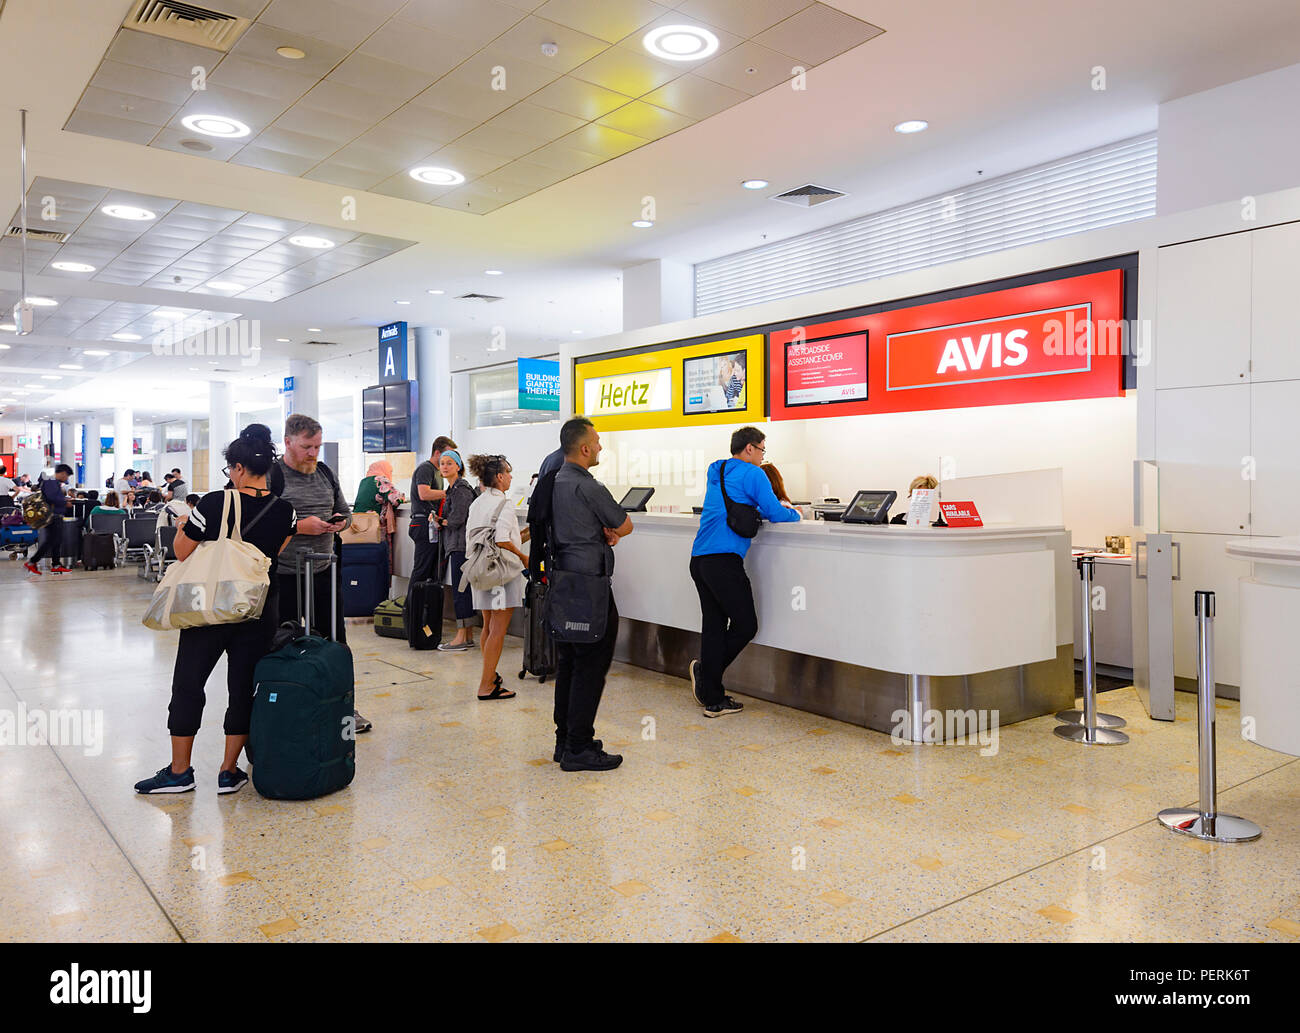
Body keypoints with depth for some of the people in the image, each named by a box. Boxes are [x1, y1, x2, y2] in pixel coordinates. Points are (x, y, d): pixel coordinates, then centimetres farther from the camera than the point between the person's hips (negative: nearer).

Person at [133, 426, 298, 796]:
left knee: (188, 683, 12)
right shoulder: (285, 509, -5)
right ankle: (229, 772, 16)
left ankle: (179, 770, 20)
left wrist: (182, 525, 14)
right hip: (261, 610, 3)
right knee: (243, 688, 10)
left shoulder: (213, 504, -15)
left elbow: (182, 552, -4)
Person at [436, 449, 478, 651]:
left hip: (461, 546, -10)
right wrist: (440, 521, 4)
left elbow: (457, 519, -18)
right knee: (462, 589, 10)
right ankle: (469, 637, 14)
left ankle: (461, 637, -3)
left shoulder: (461, 489, -11)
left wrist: (440, 521, -1)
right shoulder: (452, 488, 19)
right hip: (454, 546, 10)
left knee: (460, 589, -7)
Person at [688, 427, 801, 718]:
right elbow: (775, 514, -3)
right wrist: (795, 513, 19)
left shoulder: (716, 473, 23)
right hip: (724, 560, -9)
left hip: (698, 559, 9)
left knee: (713, 626, 9)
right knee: (746, 625, 3)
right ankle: (706, 672, 8)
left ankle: (713, 700, 11)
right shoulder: (752, 474, -2)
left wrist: (781, 508, 31)